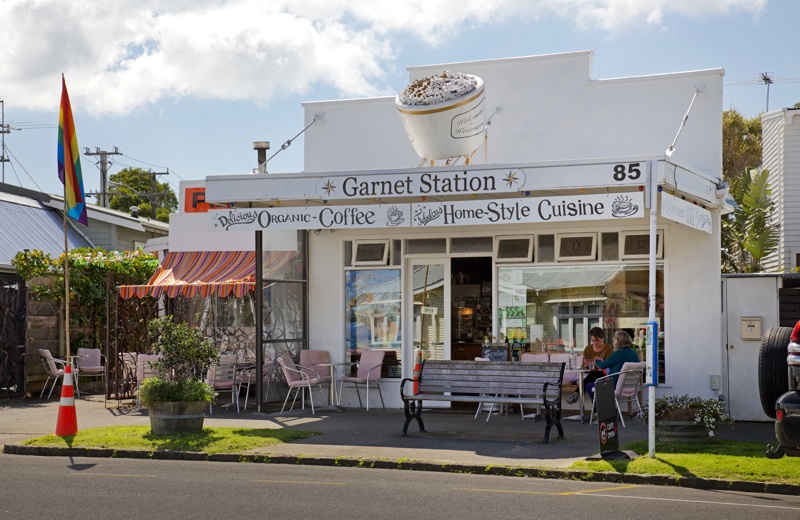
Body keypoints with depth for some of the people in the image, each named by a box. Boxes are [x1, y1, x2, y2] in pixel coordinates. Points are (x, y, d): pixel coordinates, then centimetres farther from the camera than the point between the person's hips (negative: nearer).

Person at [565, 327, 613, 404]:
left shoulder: (608, 348, 2)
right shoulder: (588, 349, 11)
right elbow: (583, 367, 5)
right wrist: (586, 366, -20)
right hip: (591, 375, 3)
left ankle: (577, 393, -39)